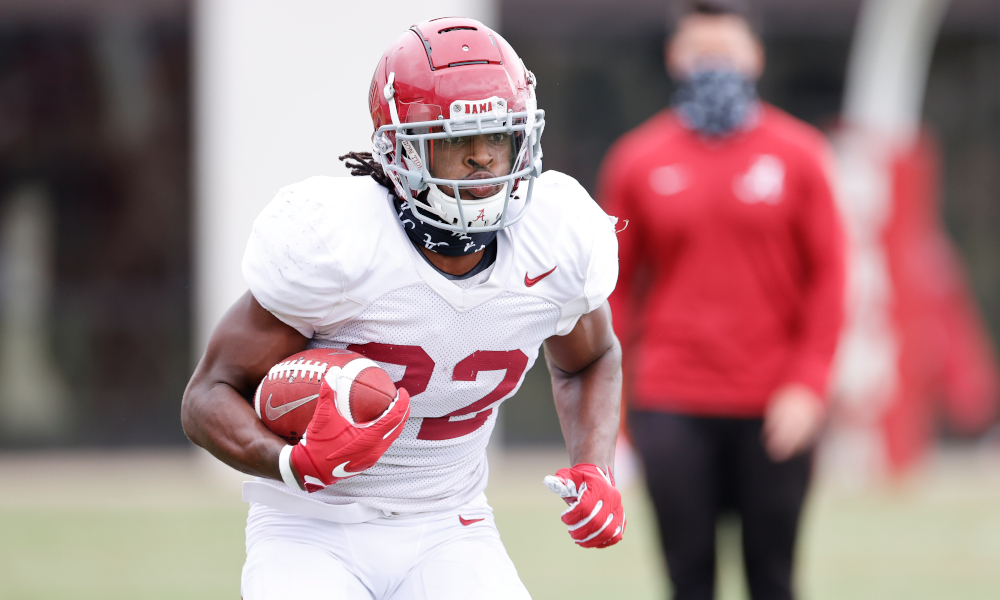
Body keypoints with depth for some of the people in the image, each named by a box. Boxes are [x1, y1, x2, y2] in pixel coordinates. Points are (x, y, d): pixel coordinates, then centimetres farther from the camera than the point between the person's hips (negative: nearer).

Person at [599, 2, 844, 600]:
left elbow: (827, 276, 3)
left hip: (775, 412, 0)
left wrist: (808, 386, -7)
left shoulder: (798, 155, 5)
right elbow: (614, 286, 10)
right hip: (673, 408, 0)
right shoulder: (638, 160, 7)